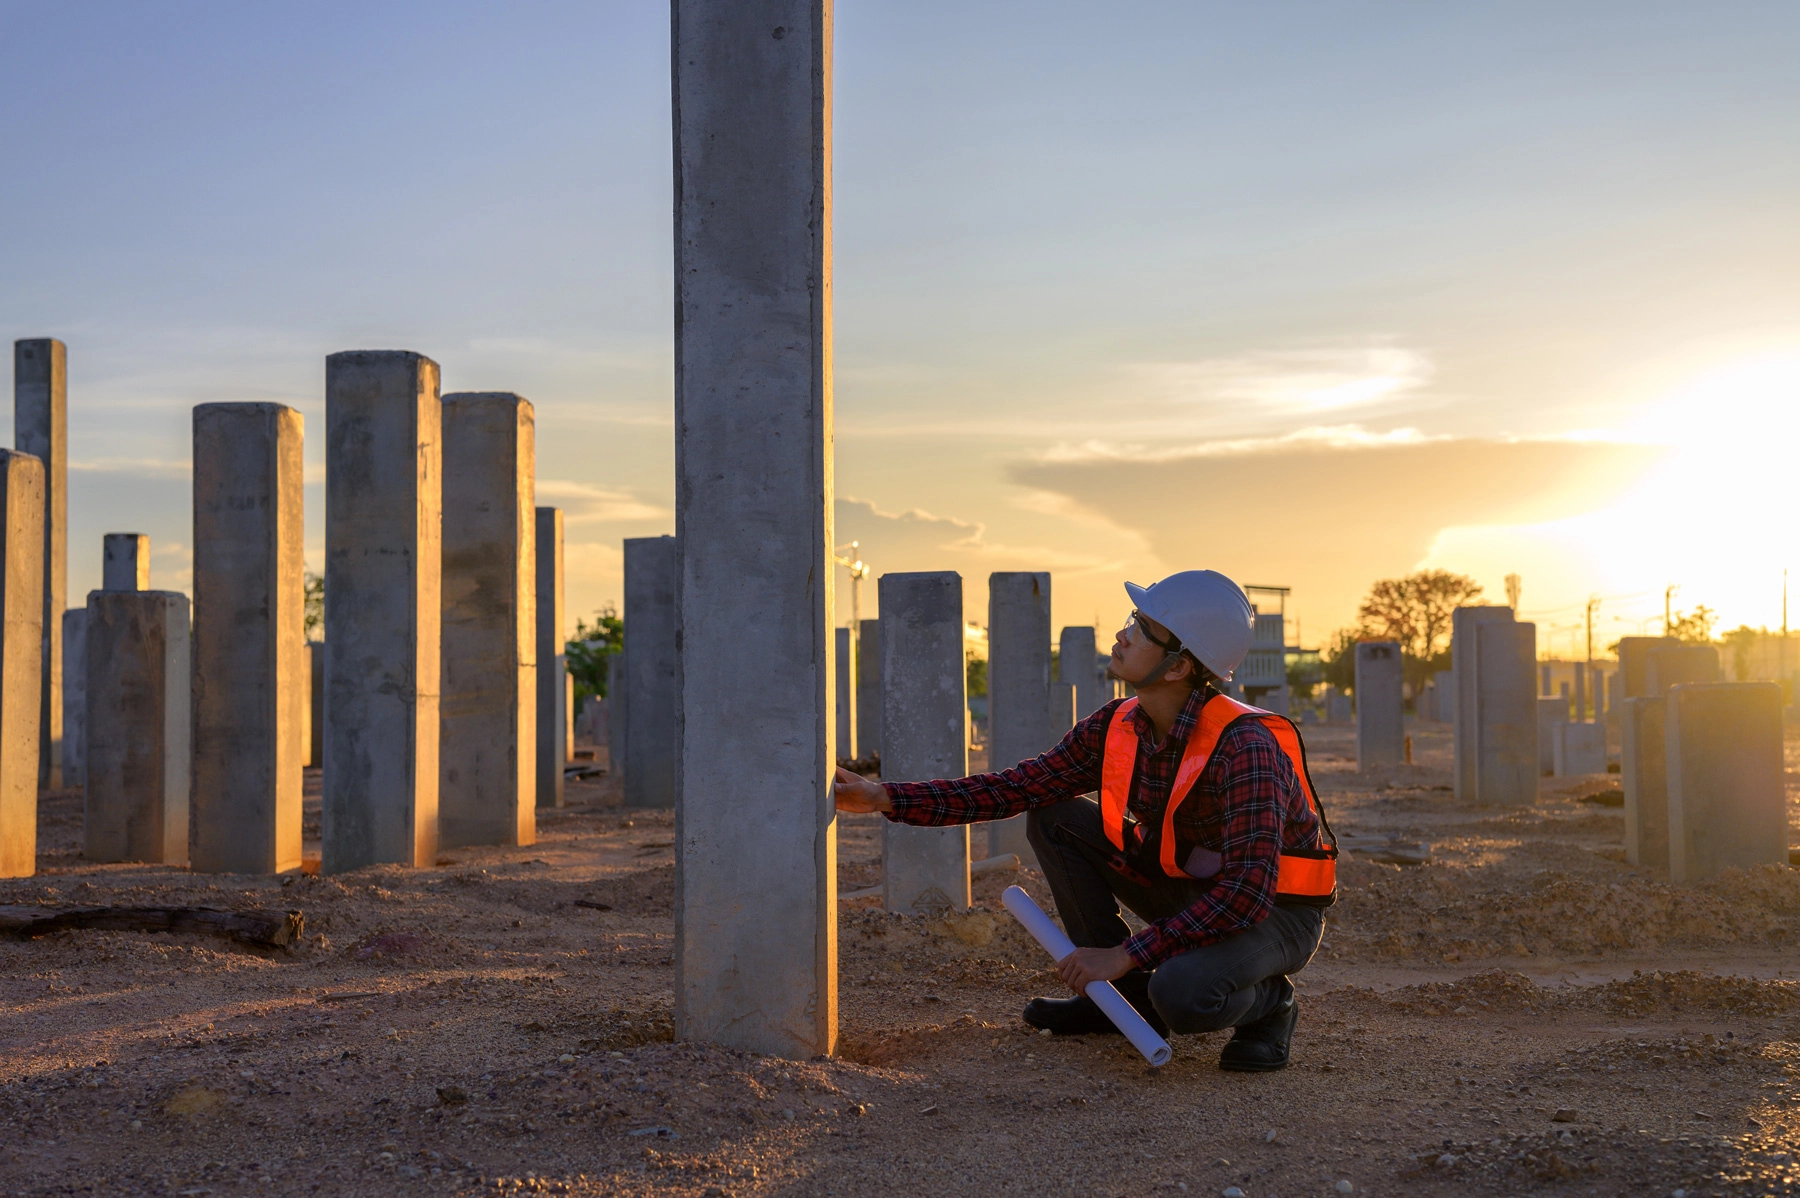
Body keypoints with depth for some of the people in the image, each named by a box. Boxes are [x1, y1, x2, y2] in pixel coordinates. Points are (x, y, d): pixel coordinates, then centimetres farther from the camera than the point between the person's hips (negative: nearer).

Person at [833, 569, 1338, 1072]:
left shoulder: (1245, 748, -31)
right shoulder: (1117, 727, -9)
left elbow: (1248, 892, -35)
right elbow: (1014, 788, -4)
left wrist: (1125, 954, -34)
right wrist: (882, 796, -12)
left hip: (1277, 912, -7)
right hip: (1189, 889, 7)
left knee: (1181, 994, -37)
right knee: (1054, 820, -5)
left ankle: (1267, 1001, 0)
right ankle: (1126, 998, 3)